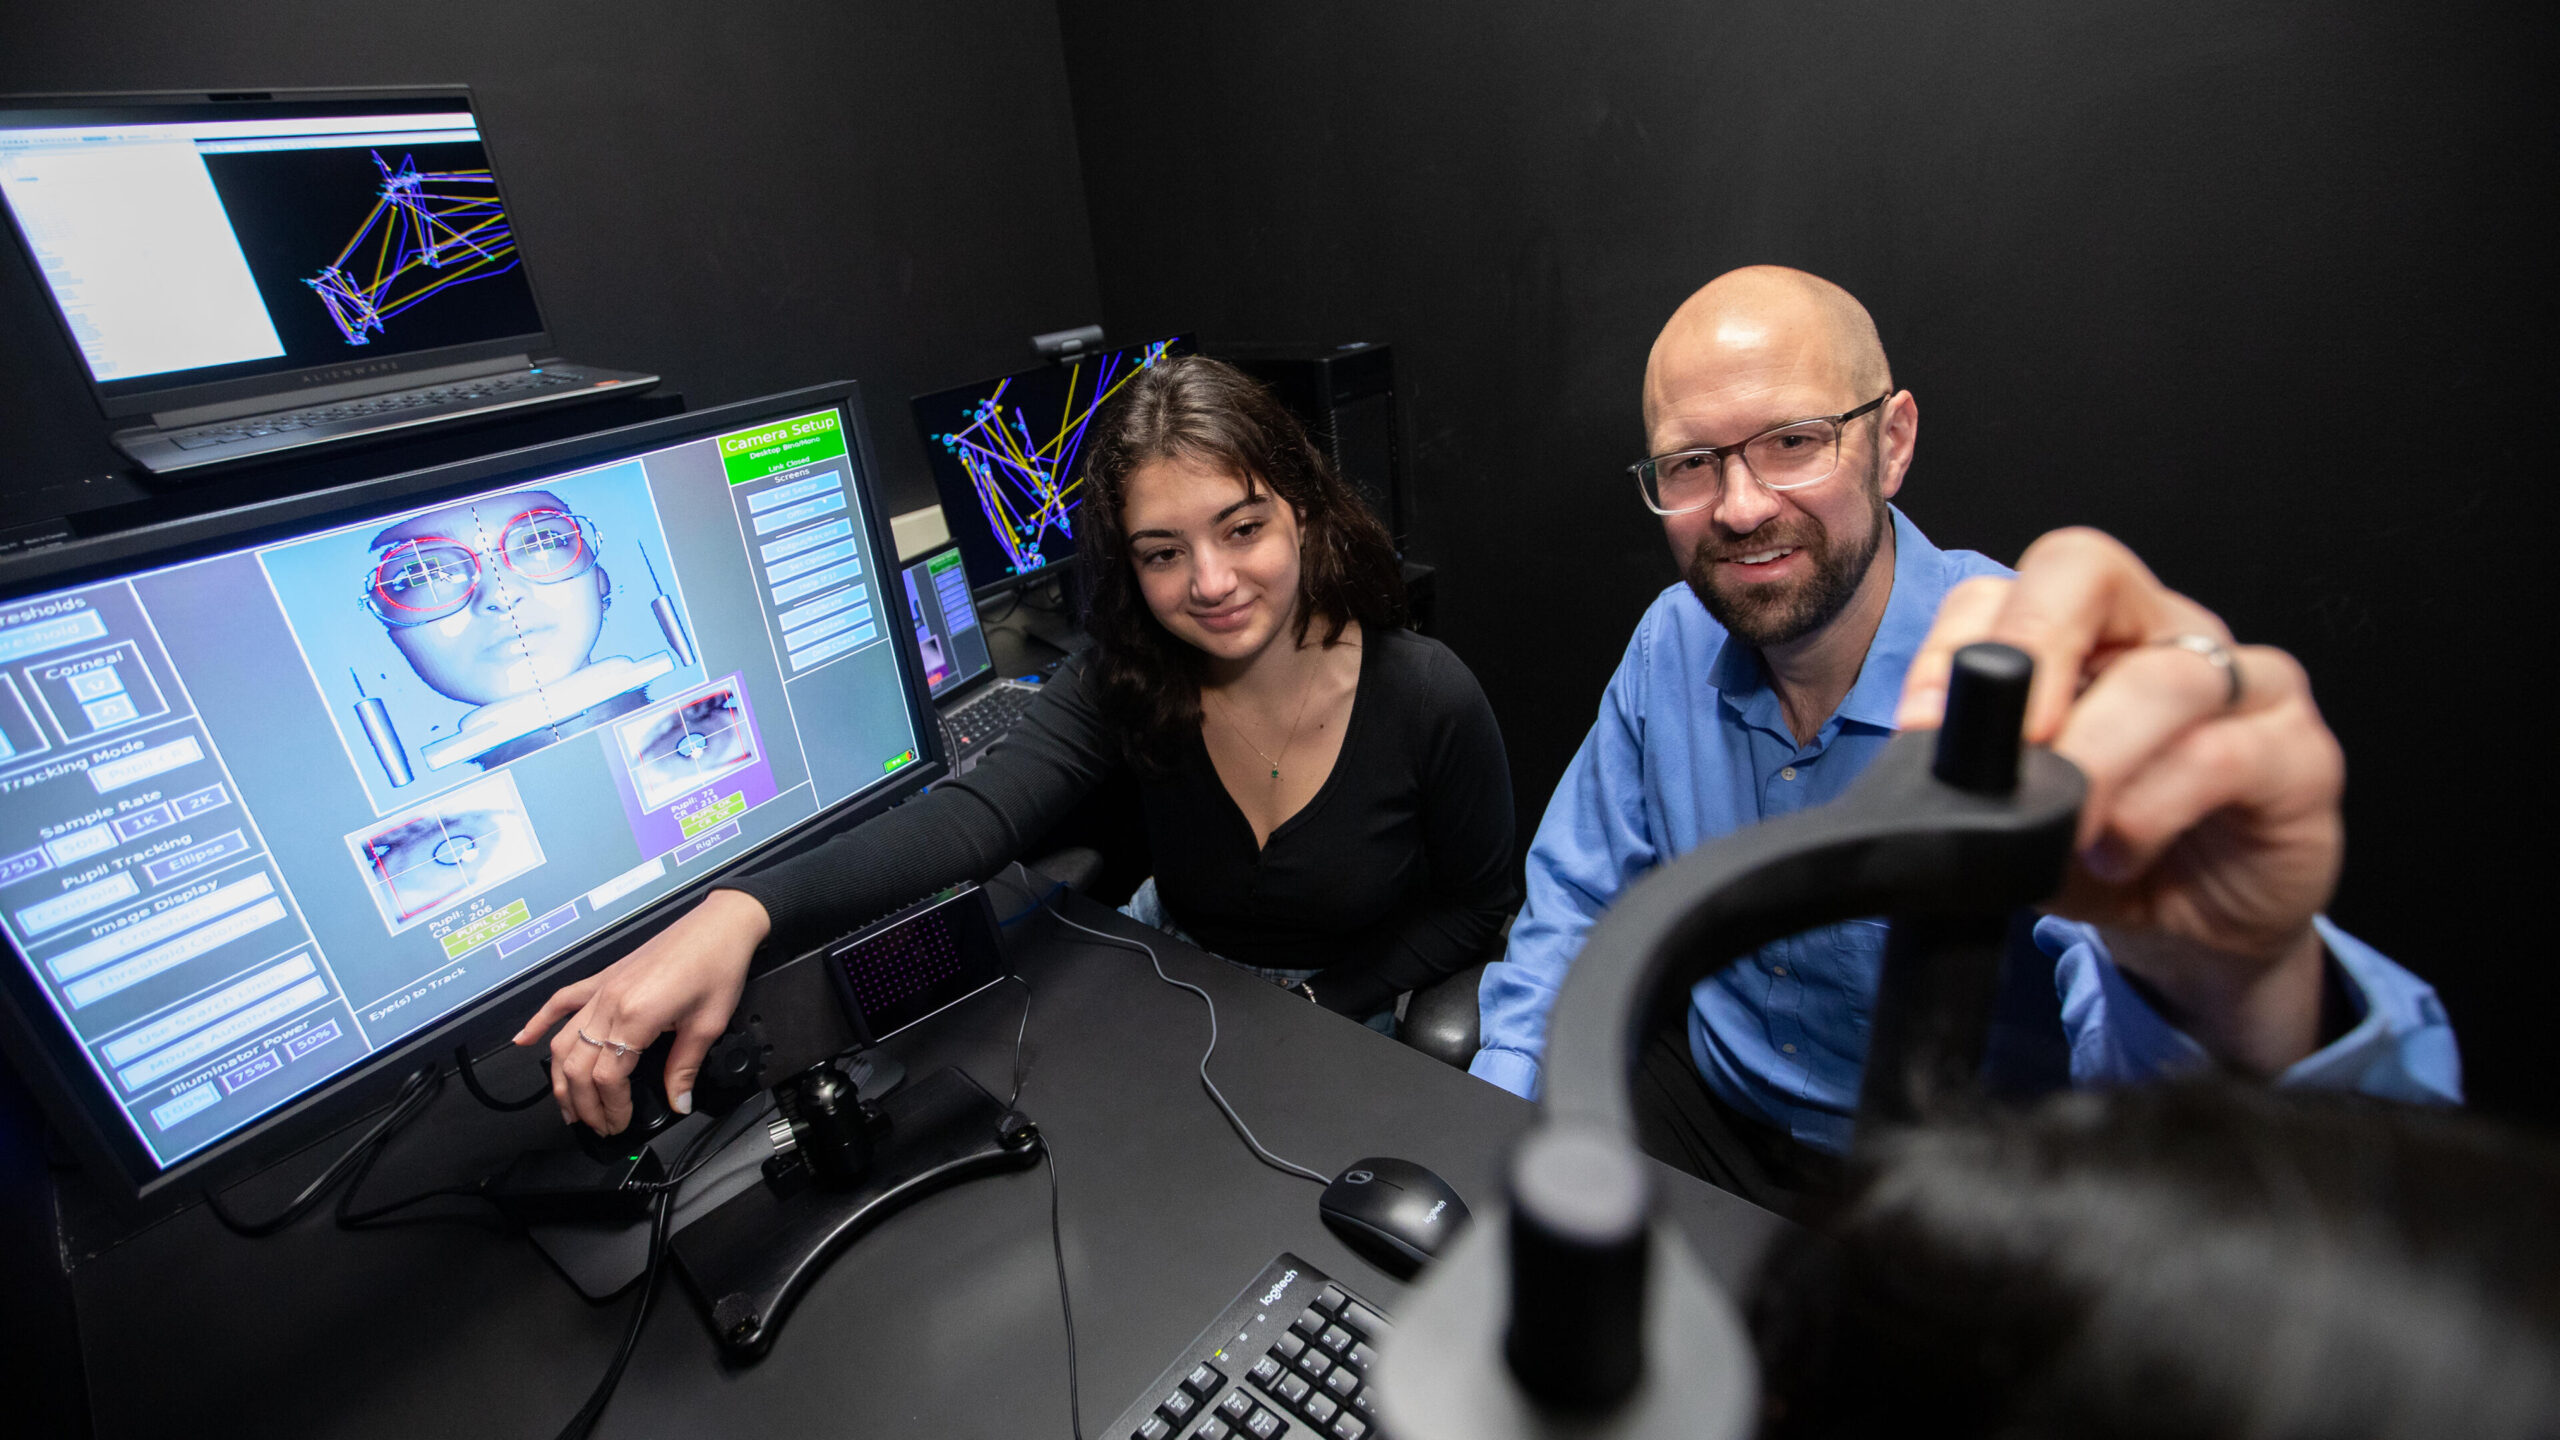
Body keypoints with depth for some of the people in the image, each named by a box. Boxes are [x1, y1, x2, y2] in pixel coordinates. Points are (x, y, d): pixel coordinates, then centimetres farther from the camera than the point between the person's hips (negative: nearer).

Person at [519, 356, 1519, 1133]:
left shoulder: (1428, 700, -21)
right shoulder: (1126, 684, -16)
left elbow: (1477, 903, -7)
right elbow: (976, 814, -33)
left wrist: (1308, 1014, -17)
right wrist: (740, 913, -50)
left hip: (1358, 1035, -2)